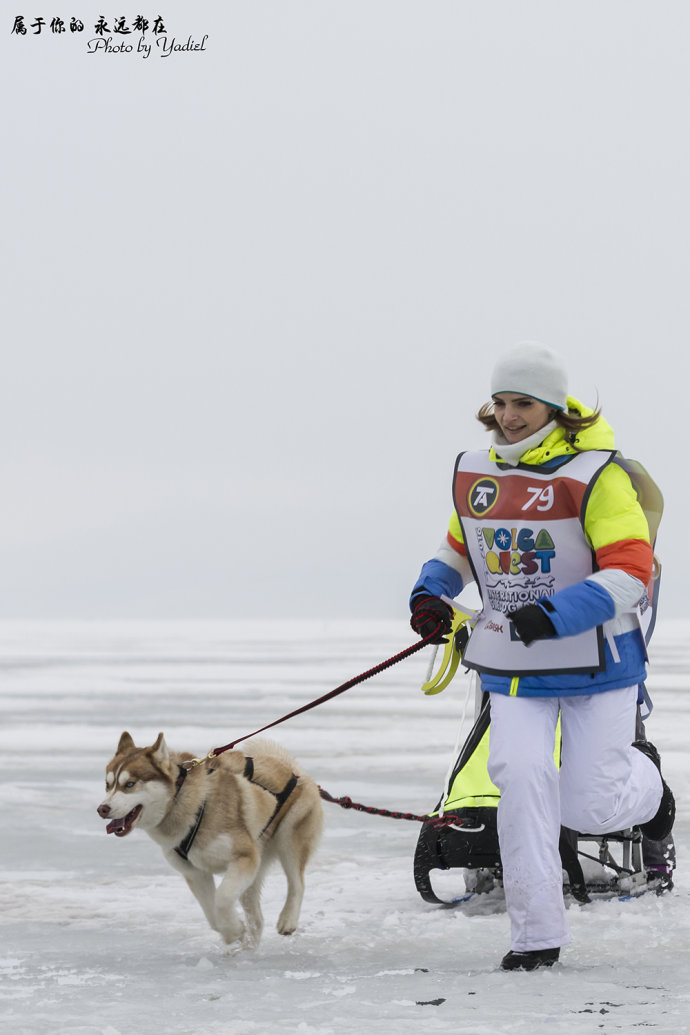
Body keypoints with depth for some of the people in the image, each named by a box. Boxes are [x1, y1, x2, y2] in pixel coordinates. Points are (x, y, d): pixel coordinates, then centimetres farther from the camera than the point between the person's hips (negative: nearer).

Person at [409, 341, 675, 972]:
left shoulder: (592, 474, -15)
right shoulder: (475, 473, 4)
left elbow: (631, 569, -20)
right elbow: (461, 545, 23)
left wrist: (556, 614, -31)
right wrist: (431, 593, 2)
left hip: (594, 659, -4)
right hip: (514, 664, 4)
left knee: (590, 809, -1)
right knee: (522, 777, -16)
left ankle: (642, 778, 38)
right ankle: (538, 933, -8)